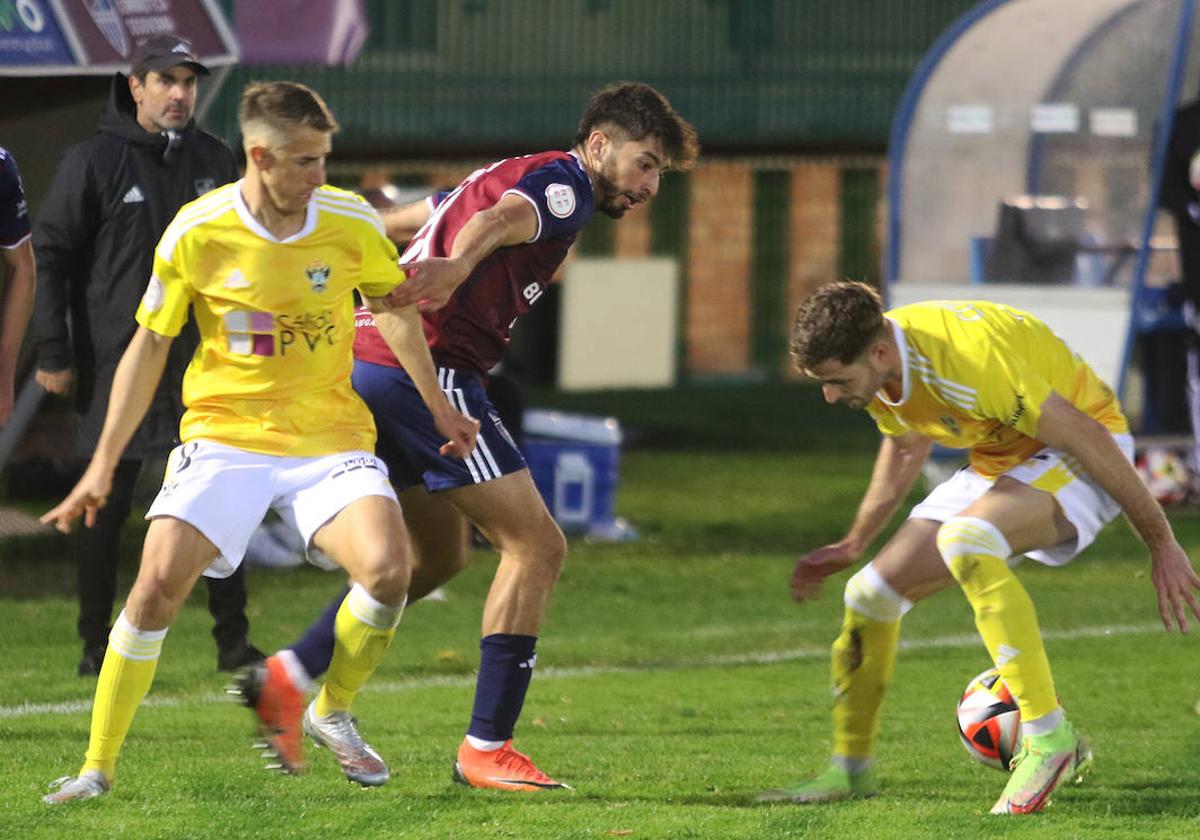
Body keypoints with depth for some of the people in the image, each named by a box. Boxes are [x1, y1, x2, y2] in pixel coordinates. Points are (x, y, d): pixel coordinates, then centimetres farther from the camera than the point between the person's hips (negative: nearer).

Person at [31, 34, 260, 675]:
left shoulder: (214, 161, 9)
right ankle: (96, 644, 11)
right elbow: (47, 254, -4)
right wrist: (53, 352, -8)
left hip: (202, 364, 4)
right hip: (116, 365, -4)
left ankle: (233, 640, 8)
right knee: (105, 509, 2)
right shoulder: (93, 162, -5)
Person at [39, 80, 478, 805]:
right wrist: (103, 465, 4)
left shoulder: (351, 222, -4)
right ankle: (97, 767, -5)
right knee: (160, 581, -20)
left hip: (330, 437, 1)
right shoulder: (196, 233, -8)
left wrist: (440, 410, 19)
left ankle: (333, 712, 6)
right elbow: (150, 344, 3)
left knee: (389, 567, -23)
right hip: (225, 434, -1)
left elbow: (396, 311, 15)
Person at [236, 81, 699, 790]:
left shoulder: (508, 175, 25)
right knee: (537, 545, -6)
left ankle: (288, 678, 19)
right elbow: (501, 218, -28)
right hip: (430, 368, -10)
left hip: (367, 362, 10)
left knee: (441, 556, 23)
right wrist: (457, 266, -48)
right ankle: (488, 746, -7)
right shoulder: (565, 182, -5)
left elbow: (391, 224, 35)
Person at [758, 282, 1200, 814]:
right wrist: (854, 544, 24)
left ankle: (1048, 737, -31)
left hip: (1077, 456, -9)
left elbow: (1088, 438, -28)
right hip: (997, 462, 9)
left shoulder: (966, 362, -35)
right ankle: (850, 771, 20)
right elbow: (906, 447, 16)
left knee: (963, 542, -36)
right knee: (870, 593, 1)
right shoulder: (875, 369, -8)